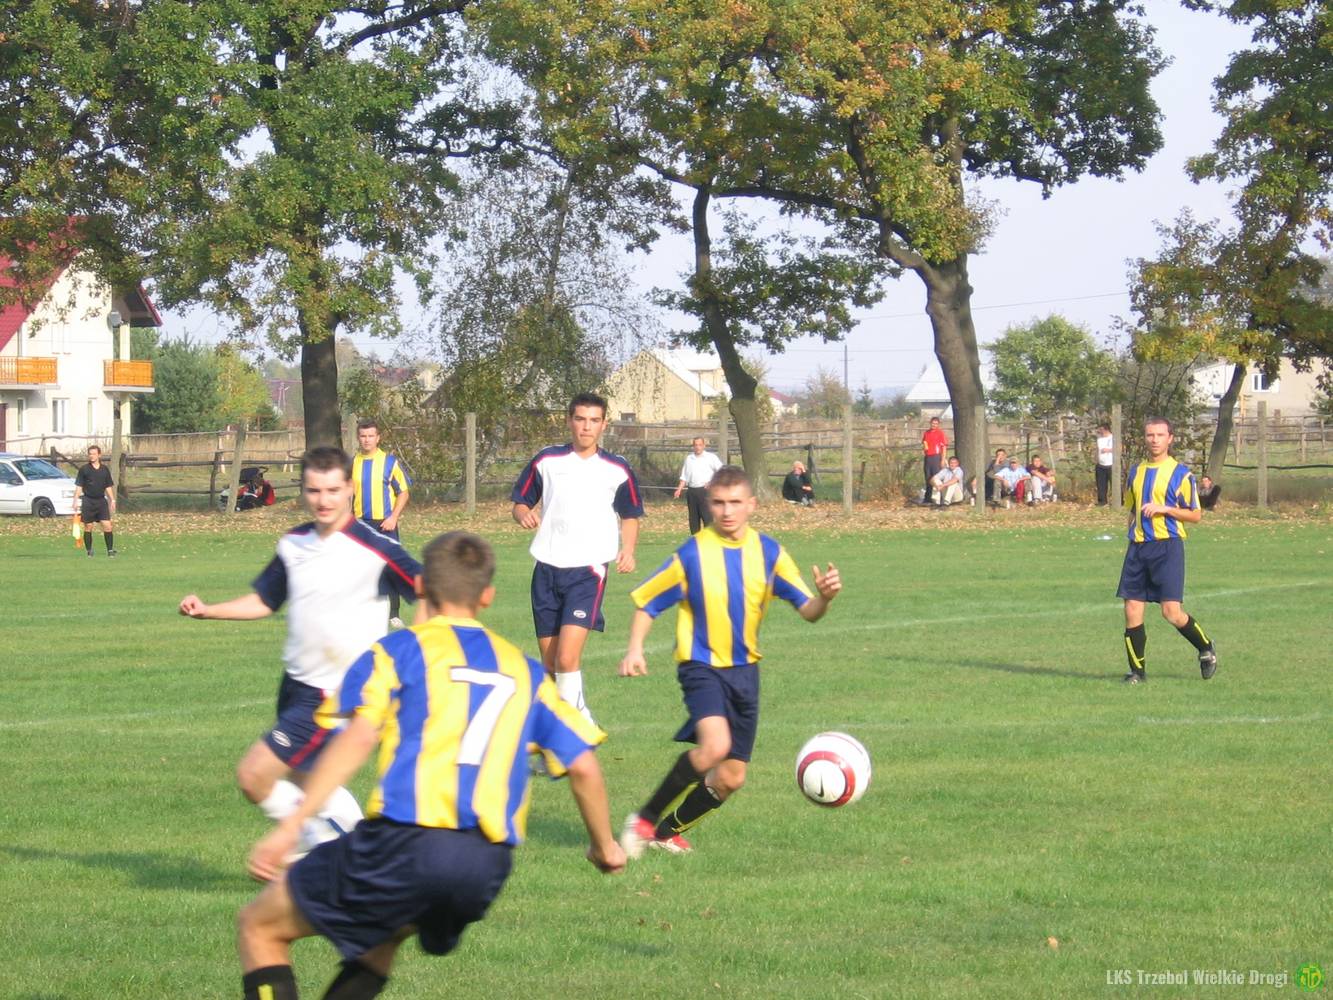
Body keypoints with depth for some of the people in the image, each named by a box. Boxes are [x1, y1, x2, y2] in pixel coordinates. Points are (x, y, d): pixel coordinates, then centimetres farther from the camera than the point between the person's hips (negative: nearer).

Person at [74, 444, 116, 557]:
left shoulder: (105, 470, 10)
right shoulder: (84, 469, 1)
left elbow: (108, 487, 15)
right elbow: (78, 486, 1)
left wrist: (112, 500, 9)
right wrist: (76, 501, -7)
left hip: (101, 501, 2)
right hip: (88, 500, -2)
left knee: (107, 526, -7)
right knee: (88, 527, 2)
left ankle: (110, 549, -1)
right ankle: (89, 551, 10)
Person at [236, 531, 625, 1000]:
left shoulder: (399, 650, 7)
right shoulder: (523, 671, 20)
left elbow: (359, 736, -10)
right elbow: (584, 767, 18)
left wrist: (290, 825, -15)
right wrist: (604, 844, 35)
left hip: (406, 841, -5)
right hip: (489, 865, 5)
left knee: (259, 927, 10)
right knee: (384, 933, 36)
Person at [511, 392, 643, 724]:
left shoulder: (618, 470, 4)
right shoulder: (546, 461, 5)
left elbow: (630, 516, 16)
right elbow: (520, 503, 12)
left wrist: (628, 550, -3)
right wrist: (524, 514, -12)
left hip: (588, 570, -3)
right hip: (547, 569, 3)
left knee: (567, 657, -20)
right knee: (550, 662, 6)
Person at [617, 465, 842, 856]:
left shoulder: (768, 552, -1)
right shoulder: (693, 553, -10)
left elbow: (807, 611, -3)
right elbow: (646, 601, -1)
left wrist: (824, 597, -26)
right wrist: (635, 649, -14)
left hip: (745, 670, 5)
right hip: (702, 666, -5)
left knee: (731, 778, 5)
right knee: (715, 746, -30)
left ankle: (668, 831, 27)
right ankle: (644, 820, -15)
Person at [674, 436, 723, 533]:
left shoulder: (711, 457, 1)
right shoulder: (689, 458, 13)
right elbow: (684, 477, 16)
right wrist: (679, 490, 4)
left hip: (705, 490, -5)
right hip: (692, 491, 5)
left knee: (707, 517, -10)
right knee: (693, 517, 7)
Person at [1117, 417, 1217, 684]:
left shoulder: (1180, 473, -2)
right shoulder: (1136, 472, 15)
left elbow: (1195, 515, -3)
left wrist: (1163, 509, -15)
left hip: (1167, 545, -5)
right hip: (1138, 547, 5)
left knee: (1171, 611, -11)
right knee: (1132, 610, -2)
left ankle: (1206, 649, 15)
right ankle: (1137, 670, 8)